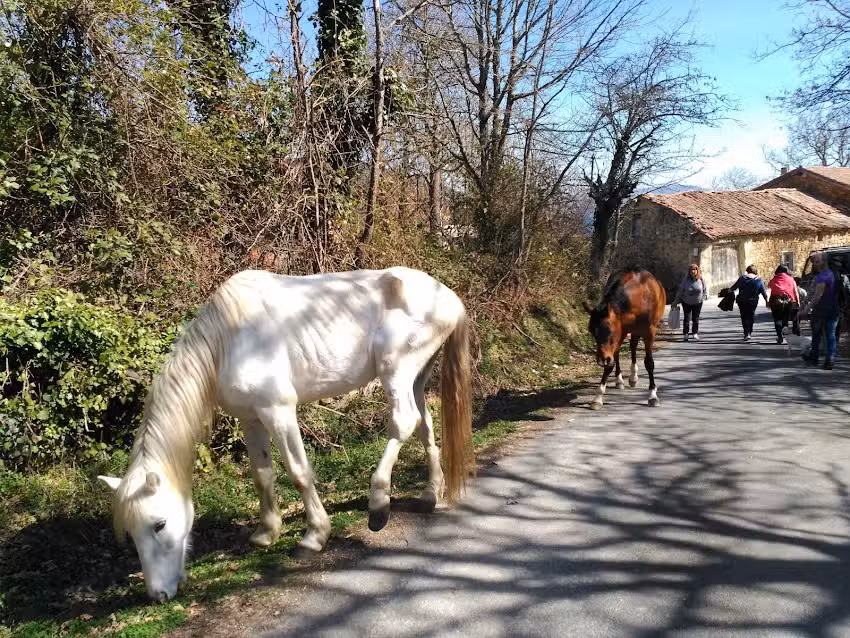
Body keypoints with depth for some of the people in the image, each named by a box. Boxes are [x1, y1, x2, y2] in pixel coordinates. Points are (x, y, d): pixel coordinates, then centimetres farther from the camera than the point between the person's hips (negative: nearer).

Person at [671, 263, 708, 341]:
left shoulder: (701, 279, -11)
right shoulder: (686, 279, -15)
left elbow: (705, 289, 5)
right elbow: (680, 290, -10)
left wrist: (703, 297, -4)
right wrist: (676, 301, -8)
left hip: (698, 303, 1)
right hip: (686, 302, -1)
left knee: (696, 318, 5)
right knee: (687, 318, 4)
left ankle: (695, 333, 16)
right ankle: (685, 334, 13)